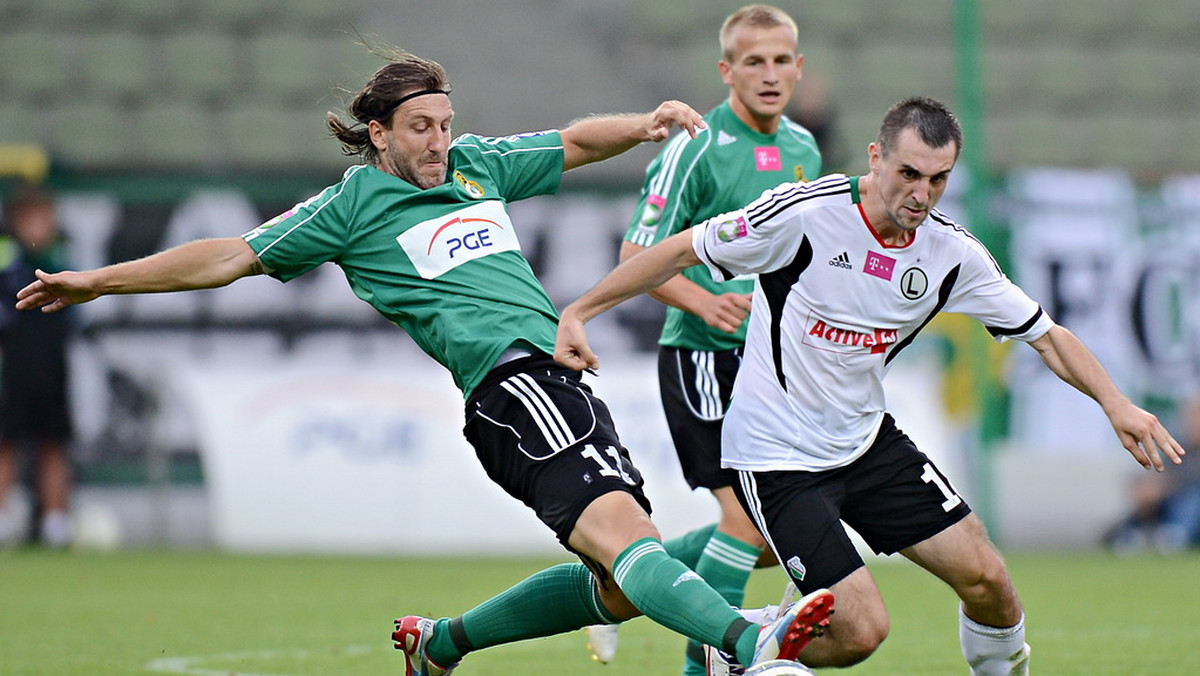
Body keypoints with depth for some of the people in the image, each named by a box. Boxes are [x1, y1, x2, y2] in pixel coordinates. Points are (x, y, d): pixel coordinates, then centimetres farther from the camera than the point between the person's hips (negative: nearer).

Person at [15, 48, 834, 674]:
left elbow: (575, 143, 35)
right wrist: (100, 281, 13)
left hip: (563, 376, 8)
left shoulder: (476, 164, 23)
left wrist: (648, 122, 15)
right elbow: (234, 257, 12)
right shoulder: (353, 204, 7)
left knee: (622, 585, 2)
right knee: (619, 527, -28)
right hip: (508, 380, -8)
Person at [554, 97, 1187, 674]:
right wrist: (578, 312, -9)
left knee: (987, 580, -4)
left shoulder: (951, 252, -5)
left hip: (868, 438, 6)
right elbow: (682, 250, -10)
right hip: (777, 456, -6)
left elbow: (1046, 335, 3)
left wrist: (1115, 402, -12)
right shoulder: (804, 213, -21)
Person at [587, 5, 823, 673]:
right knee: (748, 515, -15)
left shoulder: (803, 148, 12)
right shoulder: (697, 148, -11)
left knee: (775, 532, 7)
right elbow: (636, 255, -12)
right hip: (703, 357, -8)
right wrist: (705, 302, -26)